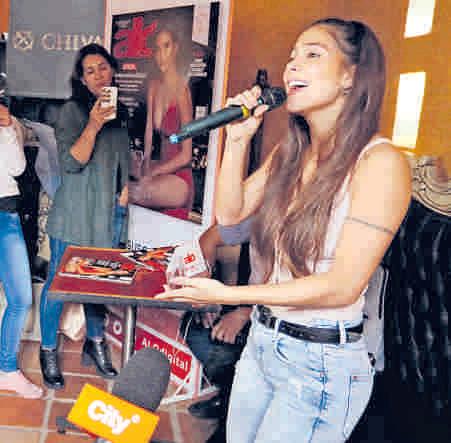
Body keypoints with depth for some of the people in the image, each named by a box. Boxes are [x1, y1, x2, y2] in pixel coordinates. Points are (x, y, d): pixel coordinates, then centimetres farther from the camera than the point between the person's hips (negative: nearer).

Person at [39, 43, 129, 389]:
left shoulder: (121, 112, 12)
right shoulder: (72, 110, -7)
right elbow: (70, 163, -16)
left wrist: (125, 189, 12)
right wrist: (93, 125, -26)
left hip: (110, 212, 6)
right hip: (75, 214, -5)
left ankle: (95, 342, 31)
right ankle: (48, 351, 18)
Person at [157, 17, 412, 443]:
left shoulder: (380, 161, -18)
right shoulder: (289, 152, 5)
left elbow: (343, 286, -22)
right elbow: (229, 213, 7)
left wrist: (229, 295, -23)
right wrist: (237, 138, -4)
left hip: (321, 362, -6)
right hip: (262, 340, 7)